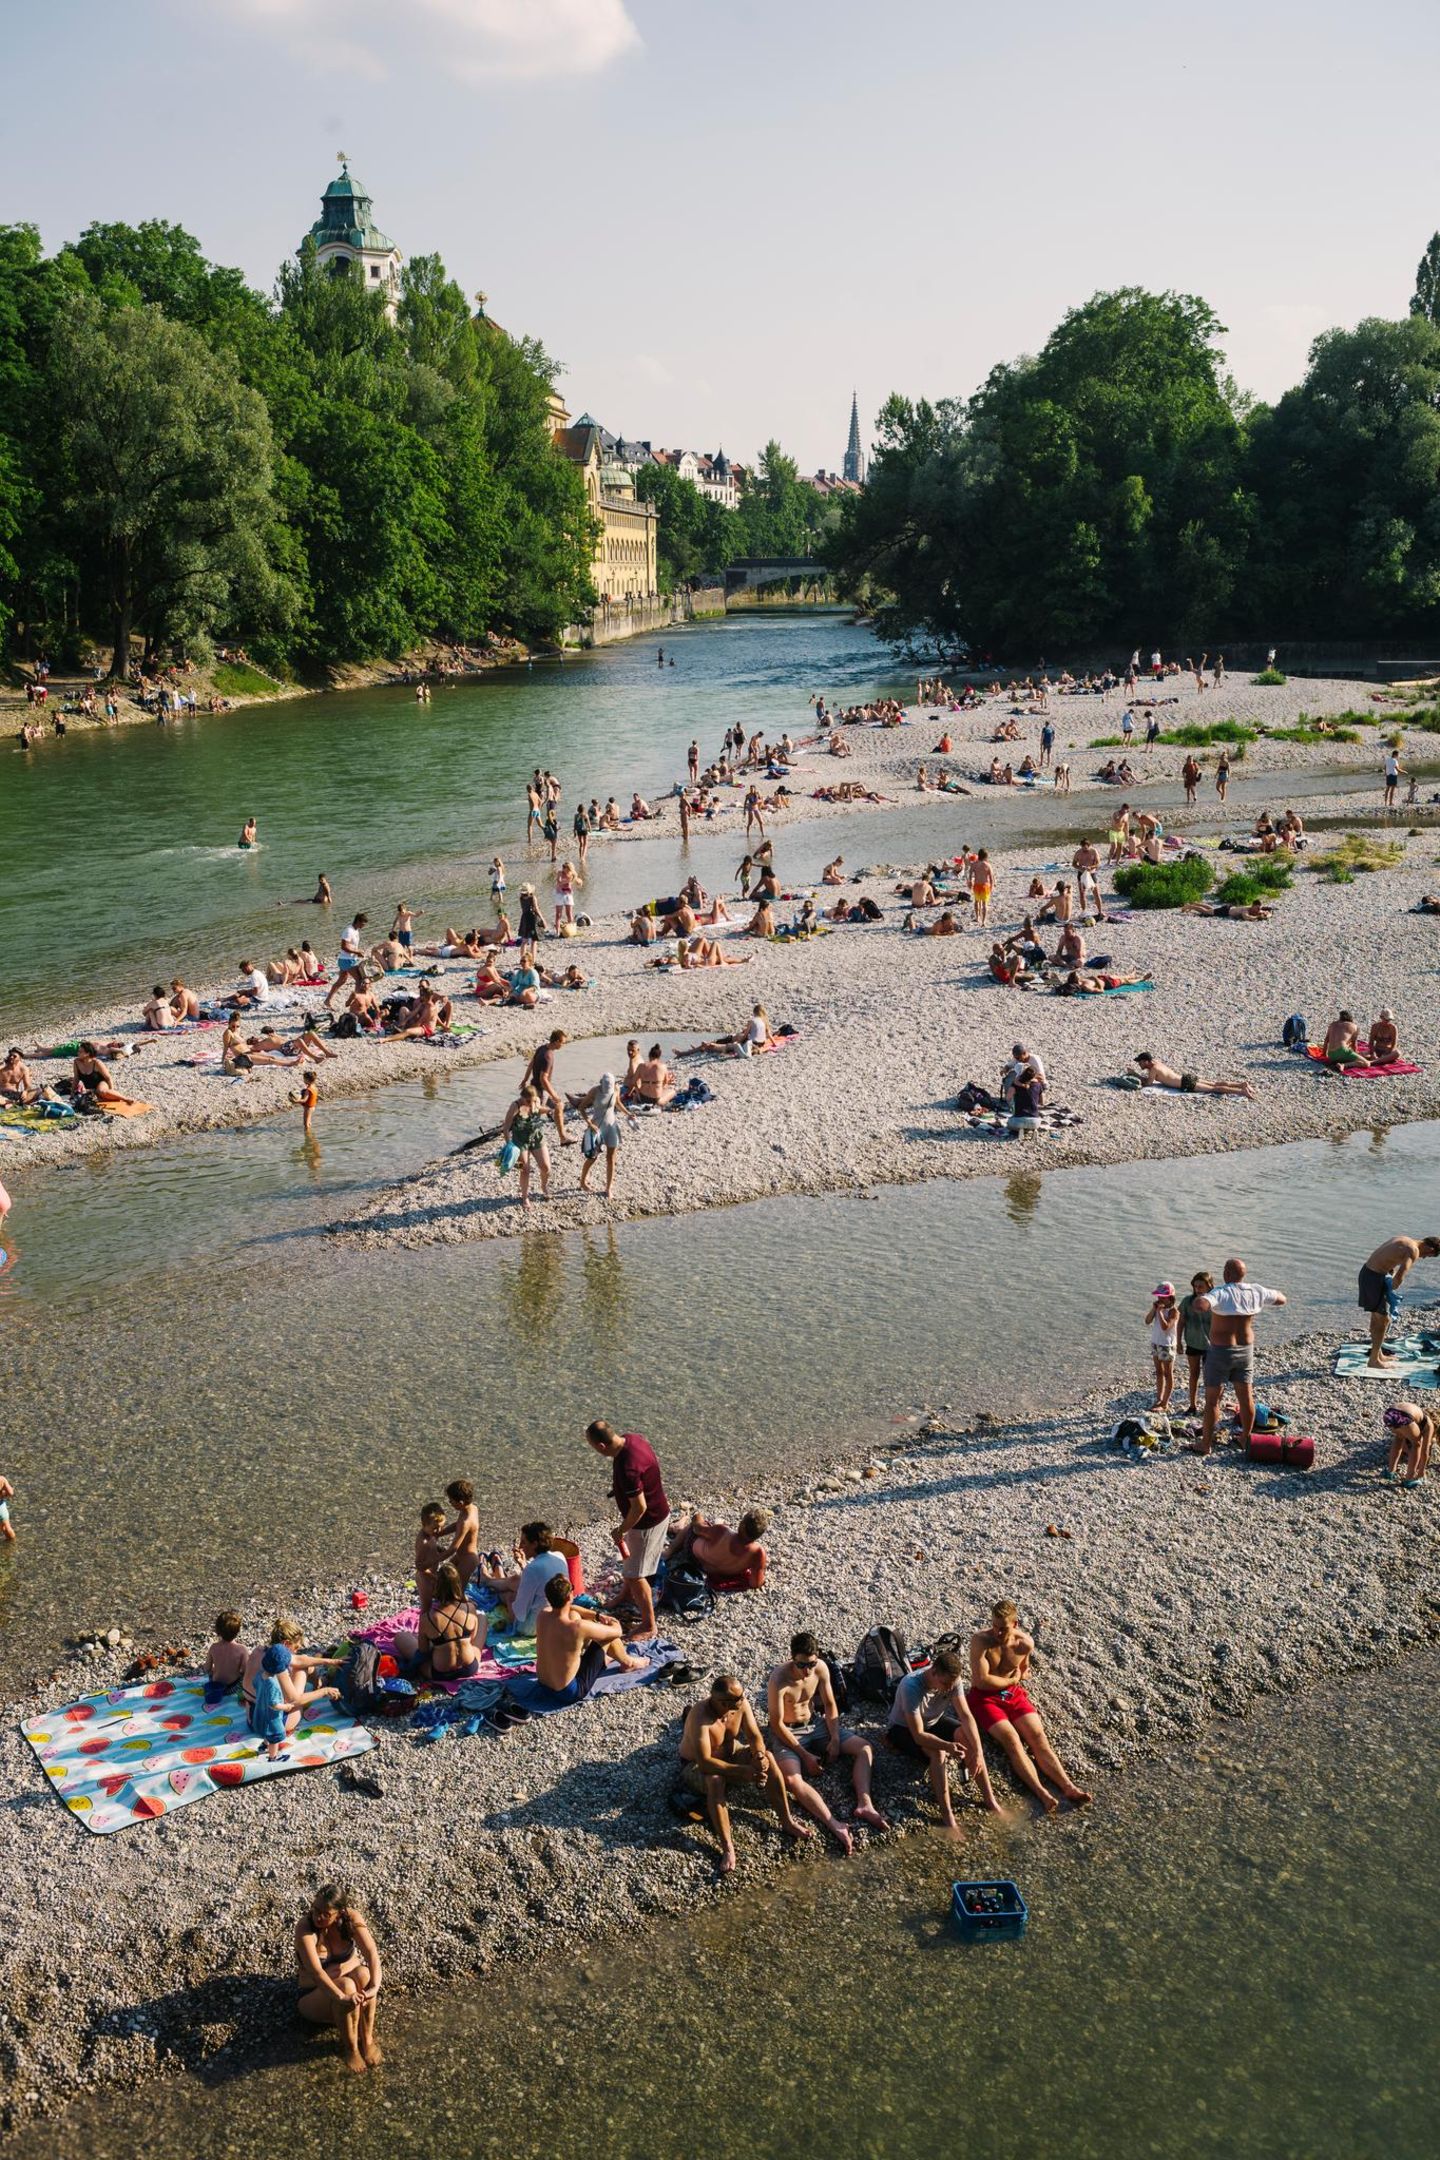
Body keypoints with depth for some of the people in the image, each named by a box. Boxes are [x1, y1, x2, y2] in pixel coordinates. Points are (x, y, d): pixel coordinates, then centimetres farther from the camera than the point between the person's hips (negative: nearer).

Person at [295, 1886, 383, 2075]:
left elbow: (371, 1952, -27)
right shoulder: (305, 1927, -24)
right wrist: (342, 1998, -48)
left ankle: (367, 2040, -21)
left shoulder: (351, 1918, -16)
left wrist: (375, 1986, -44)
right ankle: (350, 2048, -19)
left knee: (363, 1974, -32)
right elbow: (316, 1971, -35)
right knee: (346, 1985, -35)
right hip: (314, 1999, -2)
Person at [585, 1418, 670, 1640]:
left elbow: (639, 1507, -31)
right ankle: (627, 1595, 55)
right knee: (628, 1558, 31)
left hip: (647, 1522, -9)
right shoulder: (629, 1438, -11)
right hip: (657, 1512, 10)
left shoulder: (628, 1468, -39)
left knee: (635, 1575, 5)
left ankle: (649, 1625, 20)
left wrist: (621, 1530, -14)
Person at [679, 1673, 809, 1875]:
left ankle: (787, 1822, -7)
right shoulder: (700, 1716, -37)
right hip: (696, 1766, -6)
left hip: (729, 1754, 6)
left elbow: (755, 1736, -10)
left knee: (768, 1757, -16)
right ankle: (727, 1848, -33)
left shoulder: (740, 1704, -17)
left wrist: (760, 1756, -33)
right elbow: (705, 1762, -41)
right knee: (715, 1780, -38)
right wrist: (743, 1771, -46)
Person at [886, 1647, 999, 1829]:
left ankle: (990, 1799, -12)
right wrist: (948, 1746, -52)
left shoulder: (952, 1679, -22)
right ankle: (947, 1815, -29)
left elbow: (966, 1716, -19)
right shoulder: (911, 1686, -38)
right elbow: (918, 1735, -37)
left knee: (968, 1737, -20)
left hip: (933, 1721, 5)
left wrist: (978, 1751, -32)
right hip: (904, 1728, -5)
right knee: (938, 1752, -33)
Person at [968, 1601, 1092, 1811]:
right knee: (1012, 1739, -25)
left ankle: (1068, 1787, -27)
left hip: (1013, 1694, 4)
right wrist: (1010, 1680, -10)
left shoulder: (1025, 1643, -5)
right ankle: (1042, 1793, -36)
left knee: (1038, 1737, -15)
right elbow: (981, 1680, -23)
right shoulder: (980, 1641, -19)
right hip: (984, 1697, -4)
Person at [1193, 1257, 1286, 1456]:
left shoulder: (1221, 1293, -21)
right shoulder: (1255, 1292, -5)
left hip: (1221, 1351, -5)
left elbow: (1200, 1306, -41)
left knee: (1212, 1399, 5)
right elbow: (1281, 1299, 12)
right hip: (1246, 1350, 5)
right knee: (1246, 1397, 16)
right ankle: (1246, 1438, 28)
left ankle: (1205, 1443, 12)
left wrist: (1199, 1300, -18)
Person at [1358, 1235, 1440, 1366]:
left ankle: (1378, 1355, 33)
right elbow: (1400, 1276, -27)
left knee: (1376, 1318, 21)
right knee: (1383, 1320, 2)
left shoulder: (1403, 1241, 16)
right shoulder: (1413, 1251, -14)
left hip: (1366, 1272, 9)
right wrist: (1392, 1288, -7)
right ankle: (1374, 1360, 10)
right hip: (1375, 1277, -9)